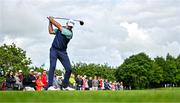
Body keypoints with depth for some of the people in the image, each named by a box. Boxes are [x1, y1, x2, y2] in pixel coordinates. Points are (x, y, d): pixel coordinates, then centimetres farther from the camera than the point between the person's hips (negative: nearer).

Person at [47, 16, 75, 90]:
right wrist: (50, 22, 9)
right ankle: (50, 85, -20)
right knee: (52, 66, -17)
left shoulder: (70, 33, -9)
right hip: (54, 50, 1)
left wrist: (52, 19, -4)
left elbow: (59, 26, -12)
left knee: (69, 69, -6)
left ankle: (66, 85, 11)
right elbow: (51, 31, 15)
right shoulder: (61, 28, 7)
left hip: (62, 52, -1)